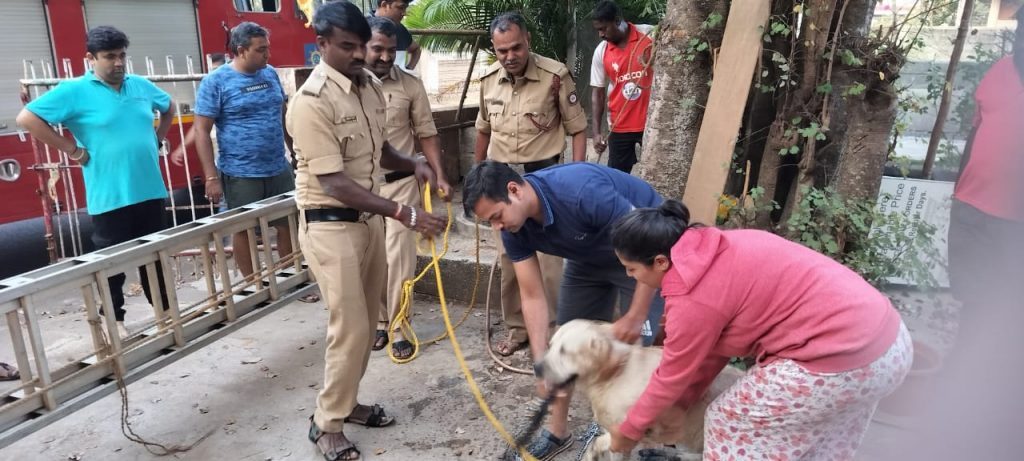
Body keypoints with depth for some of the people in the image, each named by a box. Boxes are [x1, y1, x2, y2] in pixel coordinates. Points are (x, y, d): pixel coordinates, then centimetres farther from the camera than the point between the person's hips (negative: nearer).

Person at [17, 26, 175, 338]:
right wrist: (73, 151, -11)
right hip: (110, 196, -4)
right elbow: (27, 118, -10)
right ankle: (114, 319, 21)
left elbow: (169, 108, 28)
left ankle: (165, 310, 27)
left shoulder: (141, 86, 9)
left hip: (150, 190, 5)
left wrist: (157, 139, 15)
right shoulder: (74, 90, -6)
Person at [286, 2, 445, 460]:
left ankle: (346, 401, 34)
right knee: (350, 327, -3)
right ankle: (326, 423, 16)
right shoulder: (311, 102, -20)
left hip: (368, 217, 8)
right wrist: (405, 214, -27)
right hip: (330, 224, -8)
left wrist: (412, 163, -2)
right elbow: (335, 184, -24)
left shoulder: (370, 85, 4)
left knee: (367, 321, 15)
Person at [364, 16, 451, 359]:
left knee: (399, 257, 1)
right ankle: (378, 322, 27)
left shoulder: (410, 85, -3)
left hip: (400, 183, 0)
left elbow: (427, 134, 2)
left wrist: (440, 176, -7)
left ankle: (397, 328, 12)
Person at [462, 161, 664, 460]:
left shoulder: (582, 191, -39)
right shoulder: (514, 229, -18)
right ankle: (558, 431, 24)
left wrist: (636, 316, -29)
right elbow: (532, 296, -14)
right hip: (590, 258, 6)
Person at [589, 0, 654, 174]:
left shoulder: (651, 35, -6)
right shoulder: (601, 51, -1)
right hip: (619, 127, 1)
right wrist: (596, 132, -7)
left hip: (652, 122, -1)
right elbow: (597, 93, 0)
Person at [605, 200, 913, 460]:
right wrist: (681, 402, 20)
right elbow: (714, 346, 14)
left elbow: (674, 375, -5)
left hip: (841, 360, -9)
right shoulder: (714, 252, 7)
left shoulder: (693, 298, -19)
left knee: (730, 424, 6)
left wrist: (630, 429, 10)